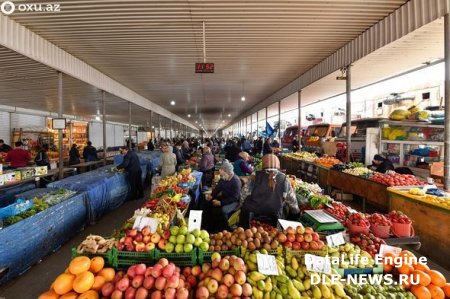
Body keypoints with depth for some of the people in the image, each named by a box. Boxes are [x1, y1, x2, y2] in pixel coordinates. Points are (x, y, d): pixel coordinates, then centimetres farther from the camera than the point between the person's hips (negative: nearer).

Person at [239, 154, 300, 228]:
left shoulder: (256, 176, -4)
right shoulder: (284, 179, -1)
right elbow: (292, 200, 7)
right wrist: (297, 213, 24)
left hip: (253, 217, 0)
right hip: (276, 220, 1)